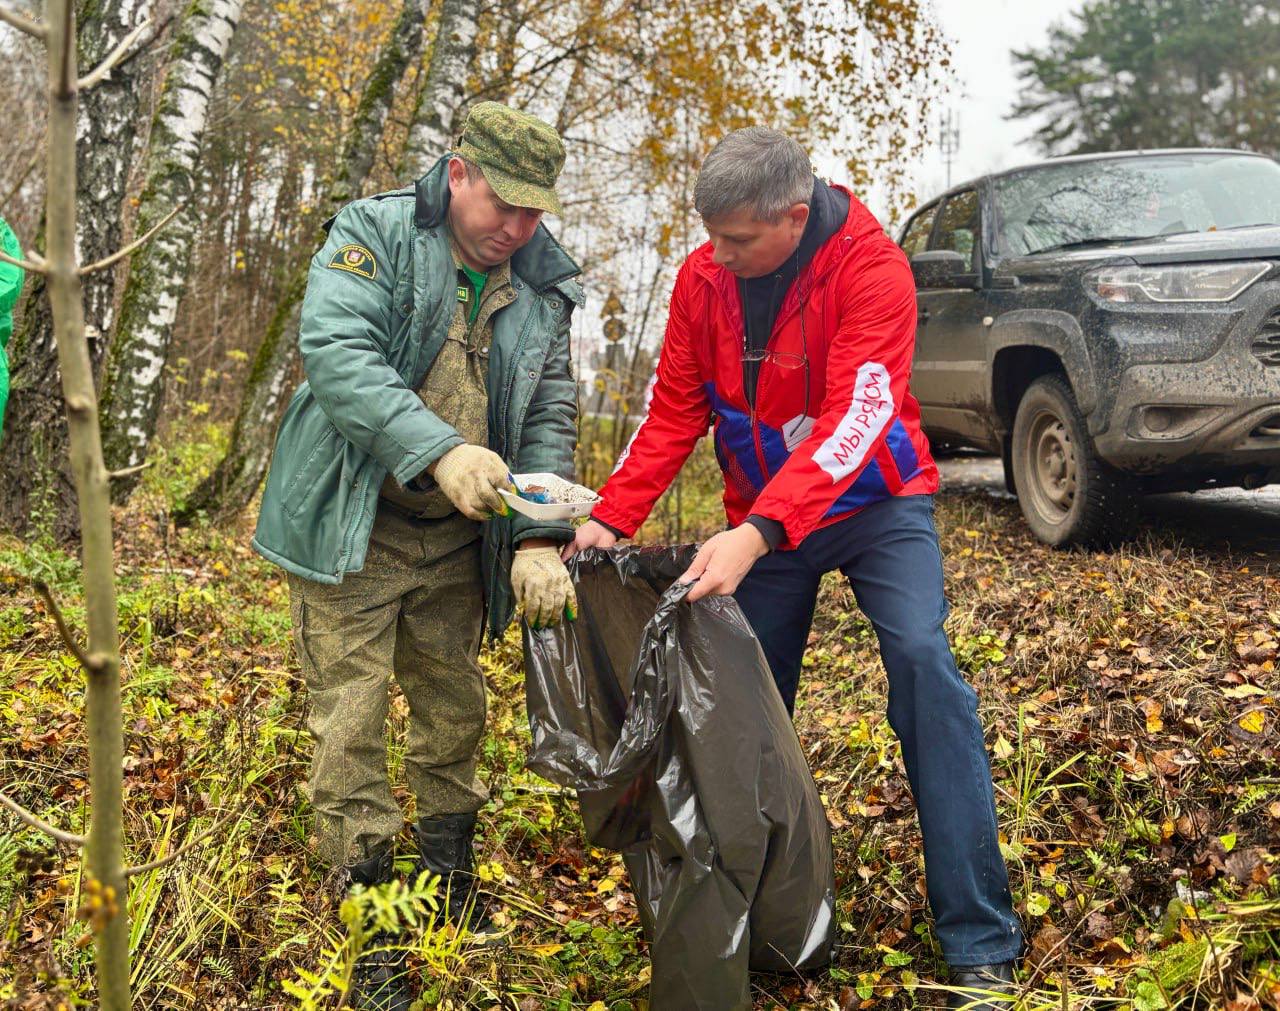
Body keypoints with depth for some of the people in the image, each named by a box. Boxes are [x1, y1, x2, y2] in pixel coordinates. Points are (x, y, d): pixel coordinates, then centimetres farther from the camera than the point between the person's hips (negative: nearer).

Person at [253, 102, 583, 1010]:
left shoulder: (542, 285, 3)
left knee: (456, 705, 15)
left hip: (456, 539, 5)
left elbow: (550, 419, 0)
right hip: (354, 527, -5)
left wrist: (539, 539, -16)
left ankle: (450, 875, 34)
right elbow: (336, 350, -25)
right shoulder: (376, 234, -10)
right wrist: (440, 450, -38)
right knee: (353, 717, -4)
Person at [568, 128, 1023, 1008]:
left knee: (923, 662, -22)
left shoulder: (870, 266, -23)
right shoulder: (704, 278, -8)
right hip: (762, 518, 5)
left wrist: (758, 533, -43)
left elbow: (856, 415, -33)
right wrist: (612, 517, -17)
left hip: (876, 502, -5)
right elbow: (675, 411, -4)